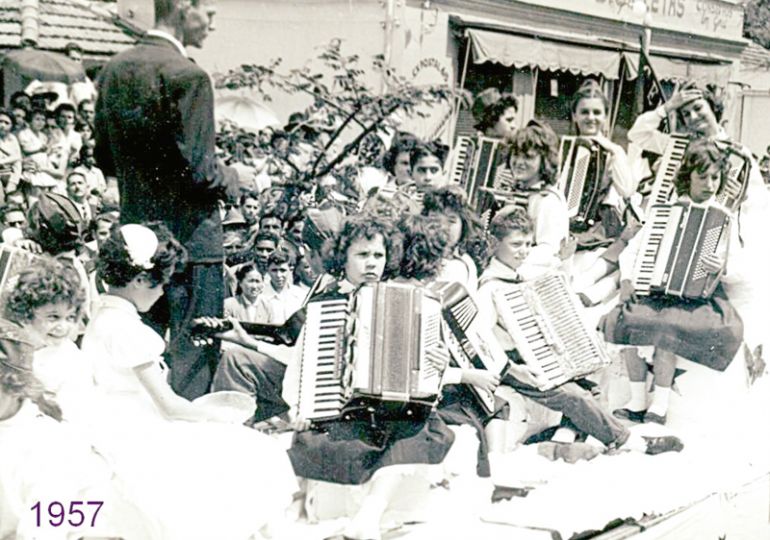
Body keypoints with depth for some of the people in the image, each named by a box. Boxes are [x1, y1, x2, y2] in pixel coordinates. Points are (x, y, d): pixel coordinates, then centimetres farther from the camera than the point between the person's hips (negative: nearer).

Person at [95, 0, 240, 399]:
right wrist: (230, 186, -2)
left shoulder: (113, 70, 7)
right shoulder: (187, 75, -17)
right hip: (188, 234, -8)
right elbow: (197, 166, -20)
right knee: (192, 350, 1)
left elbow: (104, 159, 12)